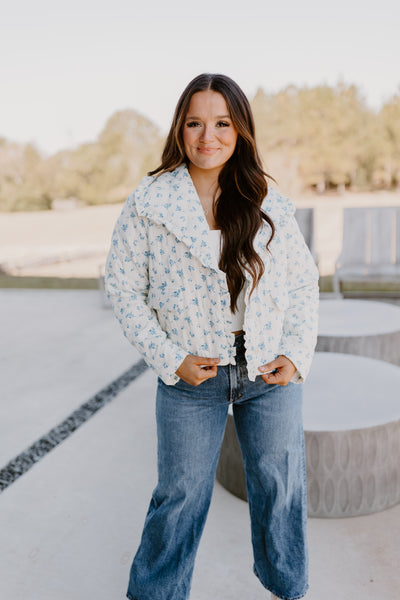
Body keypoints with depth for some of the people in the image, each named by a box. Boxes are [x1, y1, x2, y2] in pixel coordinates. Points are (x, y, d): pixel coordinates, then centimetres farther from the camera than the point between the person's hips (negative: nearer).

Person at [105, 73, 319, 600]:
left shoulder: (270, 205, -1)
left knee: (281, 488, 16)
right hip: (192, 377, -2)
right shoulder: (148, 204, -6)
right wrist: (170, 359, -10)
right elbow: (124, 288, -3)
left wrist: (298, 354, -4)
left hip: (270, 374, 2)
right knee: (180, 493, 12)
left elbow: (304, 282, 8)